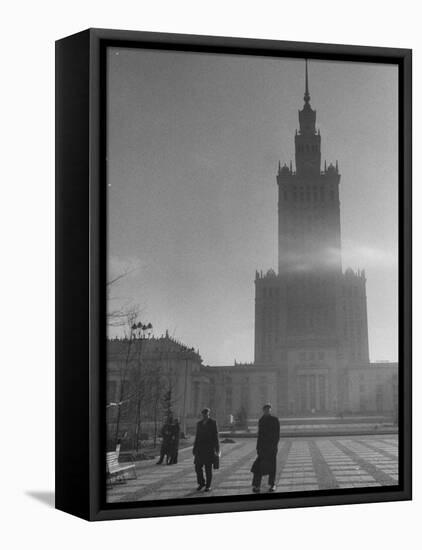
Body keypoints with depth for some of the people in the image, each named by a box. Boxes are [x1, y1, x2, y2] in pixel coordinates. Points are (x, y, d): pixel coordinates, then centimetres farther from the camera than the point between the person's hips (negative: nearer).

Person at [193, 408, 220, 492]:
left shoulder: (213, 422, 0)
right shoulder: (199, 423, 13)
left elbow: (215, 436, -2)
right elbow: (197, 436, 16)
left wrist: (217, 449, -6)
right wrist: (194, 448, 13)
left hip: (209, 449, -4)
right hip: (200, 448, 4)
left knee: (208, 468, -1)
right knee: (198, 467, 0)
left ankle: (208, 485, 8)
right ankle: (201, 483, 19)